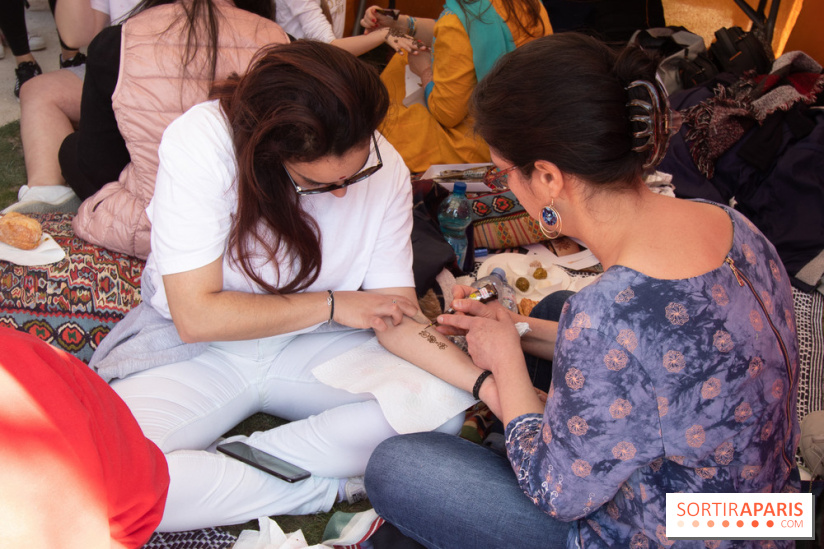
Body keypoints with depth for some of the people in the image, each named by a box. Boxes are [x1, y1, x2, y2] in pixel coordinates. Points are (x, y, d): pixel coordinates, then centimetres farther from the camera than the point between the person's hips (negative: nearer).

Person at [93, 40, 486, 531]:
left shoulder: (385, 169, -13)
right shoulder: (201, 144, -25)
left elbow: (399, 318, -11)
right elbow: (196, 316, -23)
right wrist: (333, 305, -19)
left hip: (314, 347, 3)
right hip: (195, 350, -2)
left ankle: (236, 458, -15)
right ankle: (324, 489, -15)